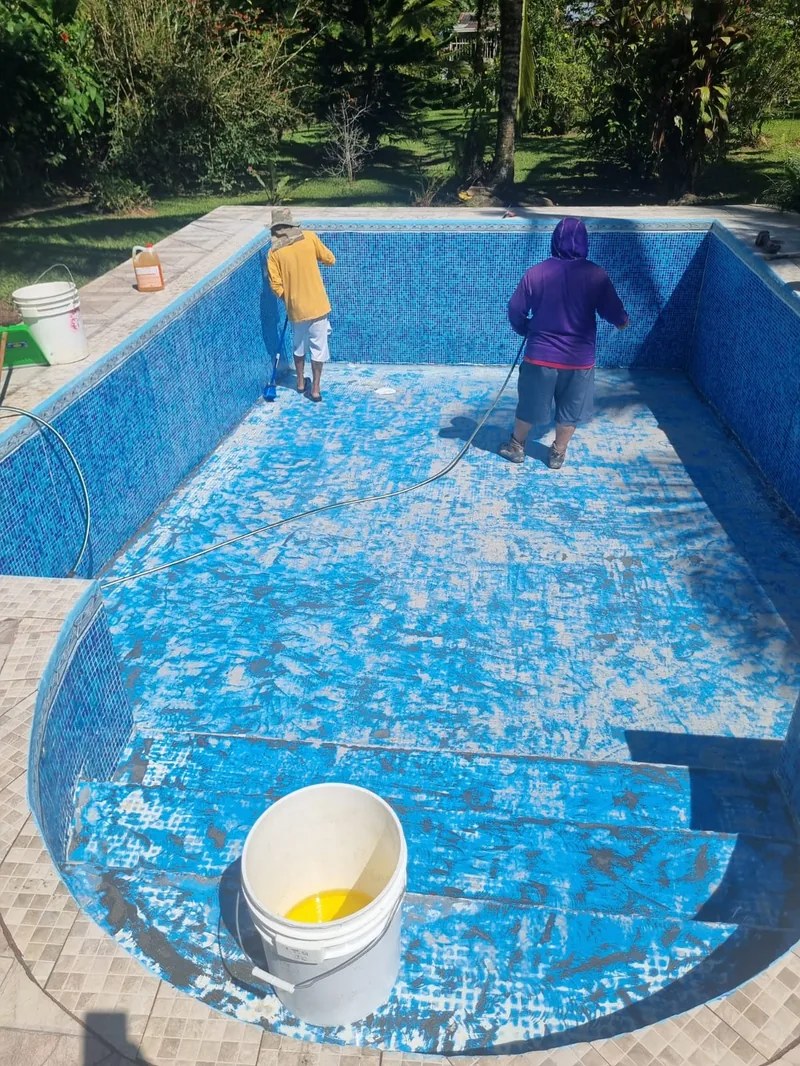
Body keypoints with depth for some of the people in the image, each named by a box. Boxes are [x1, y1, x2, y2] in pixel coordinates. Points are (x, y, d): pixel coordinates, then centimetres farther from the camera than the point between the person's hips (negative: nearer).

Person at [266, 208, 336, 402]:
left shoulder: (274, 252, -4)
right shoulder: (309, 237, -6)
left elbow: (276, 285, -5)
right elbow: (330, 260, 2)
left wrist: (288, 299, 12)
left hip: (295, 307, 2)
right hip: (316, 304, -2)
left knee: (299, 345, 22)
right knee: (318, 347, 7)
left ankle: (300, 382, 33)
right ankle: (315, 389, 8)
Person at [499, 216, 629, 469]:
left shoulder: (536, 272, -8)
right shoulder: (595, 275, -9)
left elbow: (515, 311, -3)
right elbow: (615, 313, -2)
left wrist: (526, 330, 17)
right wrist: (623, 321, 21)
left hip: (540, 355, 0)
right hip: (579, 358, 0)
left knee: (529, 404, 19)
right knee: (570, 410, 19)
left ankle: (516, 447, 34)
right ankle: (557, 454, 30)